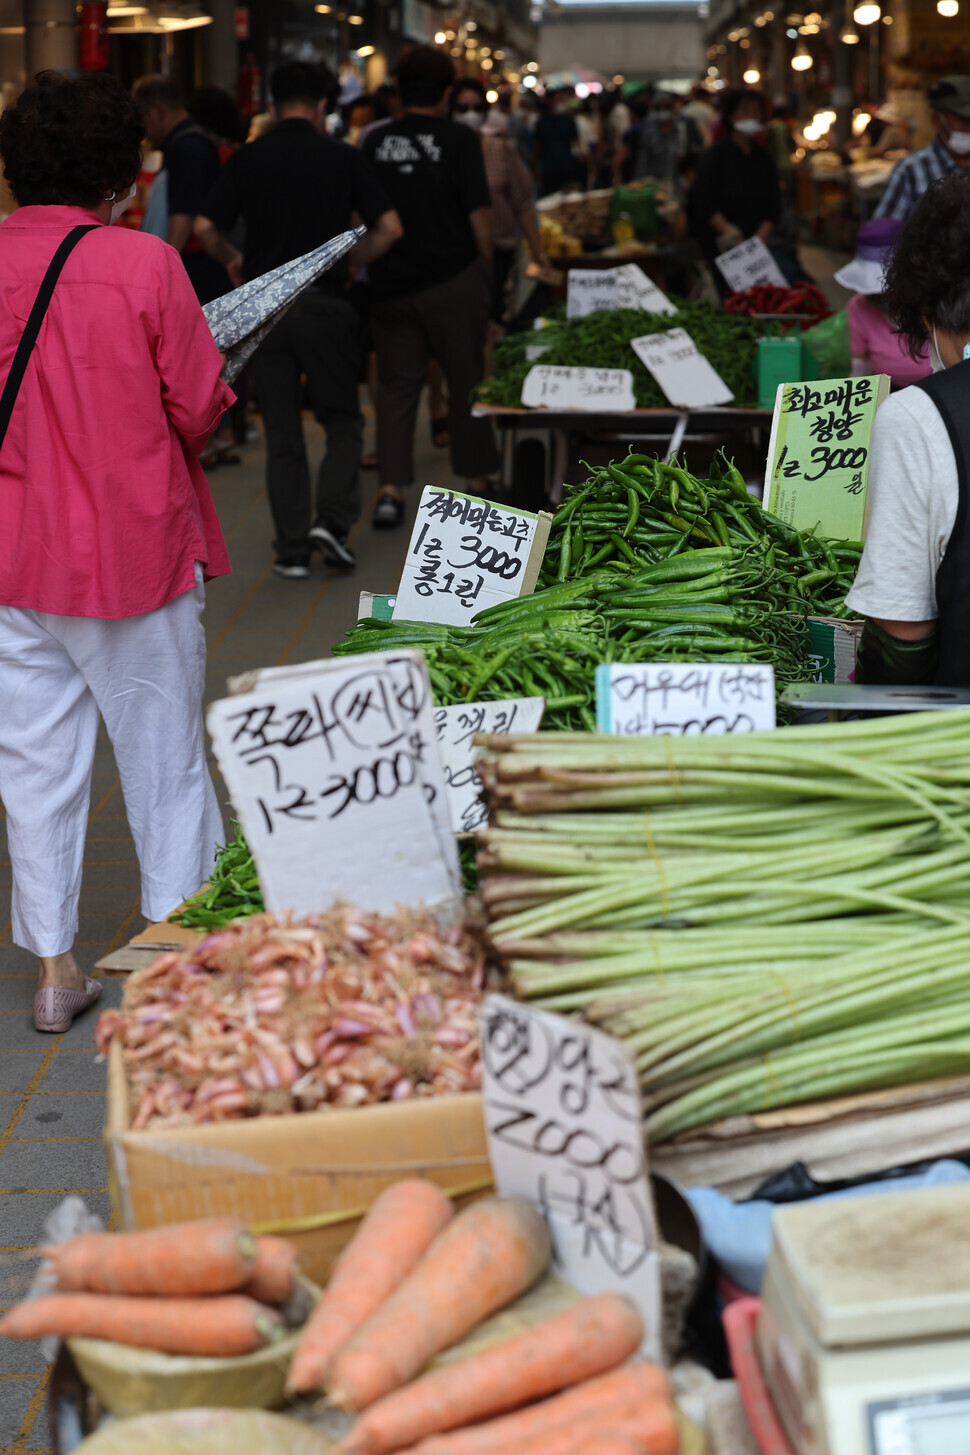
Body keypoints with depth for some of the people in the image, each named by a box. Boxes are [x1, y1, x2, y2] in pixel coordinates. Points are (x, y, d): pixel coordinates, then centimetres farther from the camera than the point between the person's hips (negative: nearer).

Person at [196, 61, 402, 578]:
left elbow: (205, 229, -3)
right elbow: (389, 228, -4)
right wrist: (349, 263, 11)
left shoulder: (247, 159, 0)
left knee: (282, 432, 7)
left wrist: (235, 261, 15)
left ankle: (292, 549, 8)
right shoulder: (344, 158, -1)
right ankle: (332, 518, -7)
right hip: (324, 303, -1)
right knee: (342, 421, 12)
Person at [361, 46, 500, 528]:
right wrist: (485, 268, 5)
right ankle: (476, 480, 19)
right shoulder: (460, 140, -8)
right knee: (467, 381, 10)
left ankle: (391, 489, -1)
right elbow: (479, 214, -9)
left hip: (392, 284, 3)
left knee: (396, 385, 7)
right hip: (454, 280, -3)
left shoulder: (375, 143, 2)